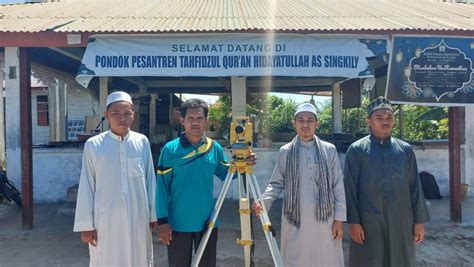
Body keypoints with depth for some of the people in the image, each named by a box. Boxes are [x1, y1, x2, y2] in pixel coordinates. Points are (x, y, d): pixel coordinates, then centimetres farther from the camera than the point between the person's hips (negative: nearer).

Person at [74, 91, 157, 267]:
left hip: (138, 218, 2)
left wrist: (153, 214, 7)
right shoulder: (93, 145, -7)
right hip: (105, 219, -1)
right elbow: (86, 187, -2)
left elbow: (150, 180, 4)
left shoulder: (142, 142, -2)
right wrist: (86, 224, -1)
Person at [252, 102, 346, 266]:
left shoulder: (329, 150, 4)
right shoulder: (285, 152, 4)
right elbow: (276, 184, 6)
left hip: (324, 220, 0)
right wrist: (263, 202, -12)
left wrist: (339, 218, 1)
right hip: (295, 220, 0)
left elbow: (338, 186, 5)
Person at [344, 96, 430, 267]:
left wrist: (419, 220, 6)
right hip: (368, 222, -3)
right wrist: (353, 222, -9)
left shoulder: (405, 149, 7)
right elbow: (350, 189, -4)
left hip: (401, 222, 3)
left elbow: (415, 187, 8)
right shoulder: (356, 150, -3)